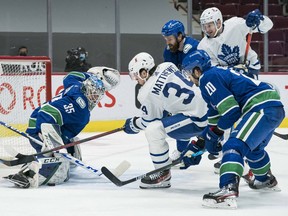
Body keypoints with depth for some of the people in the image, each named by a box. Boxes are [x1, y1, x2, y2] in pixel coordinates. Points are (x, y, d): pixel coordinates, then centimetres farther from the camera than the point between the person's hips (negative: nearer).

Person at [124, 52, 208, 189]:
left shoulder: (148, 93, -13)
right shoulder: (168, 66, 5)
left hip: (197, 120, -10)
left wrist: (132, 124, 19)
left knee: (153, 130, -16)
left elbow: (148, 122, -1)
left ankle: (163, 175, -6)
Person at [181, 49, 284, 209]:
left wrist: (215, 132, 0)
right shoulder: (218, 73, 24)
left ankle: (228, 191, -38)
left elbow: (231, 111, -14)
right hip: (276, 108, 11)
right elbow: (215, 114, 33)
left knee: (234, 146, -21)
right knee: (253, 146, 34)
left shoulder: (208, 78, -7)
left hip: (263, 108, -11)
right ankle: (266, 181, 53)